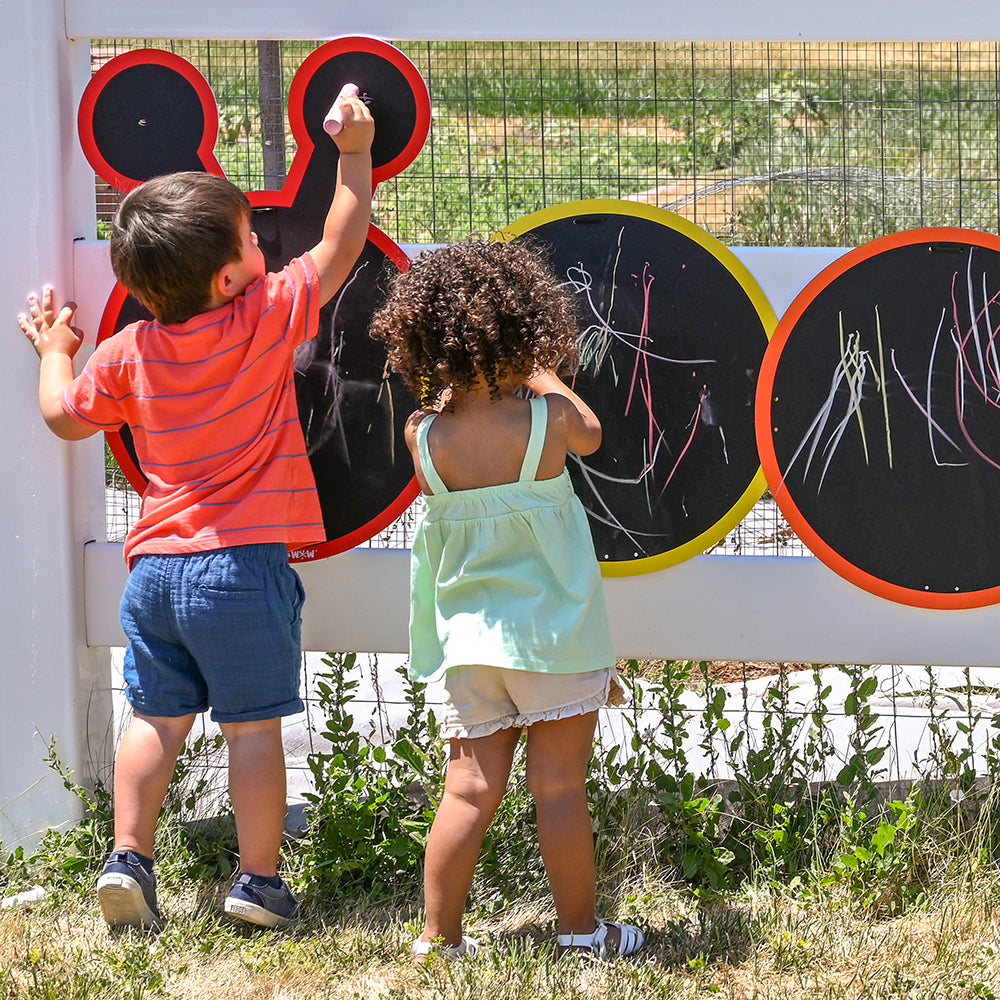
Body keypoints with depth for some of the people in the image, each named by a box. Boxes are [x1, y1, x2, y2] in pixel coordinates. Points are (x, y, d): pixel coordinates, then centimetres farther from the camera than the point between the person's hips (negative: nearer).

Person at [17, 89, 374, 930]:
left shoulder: (128, 353, 3)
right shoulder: (265, 318, -9)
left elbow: (67, 415, 16)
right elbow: (341, 245, -1)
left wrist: (55, 350, 34)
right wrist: (355, 153, 8)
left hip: (155, 566, 4)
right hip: (244, 562, -4)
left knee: (158, 718, 14)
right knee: (254, 725, 2)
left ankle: (128, 857, 10)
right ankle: (259, 879, 6)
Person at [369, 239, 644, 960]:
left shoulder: (423, 435, -8)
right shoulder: (549, 418, -12)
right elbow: (590, 434, 13)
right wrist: (543, 373, 26)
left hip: (467, 632, 3)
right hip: (552, 631, -3)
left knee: (471, 788, 8)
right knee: (560, 786, 5)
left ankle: (440, 936, 10)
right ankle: (580, 930, 15)